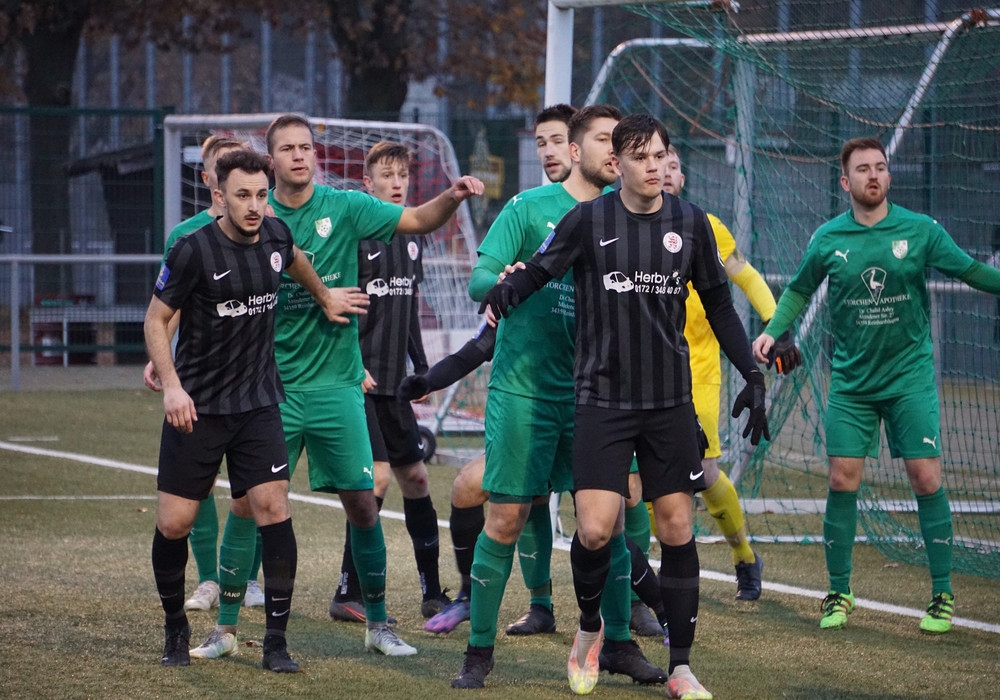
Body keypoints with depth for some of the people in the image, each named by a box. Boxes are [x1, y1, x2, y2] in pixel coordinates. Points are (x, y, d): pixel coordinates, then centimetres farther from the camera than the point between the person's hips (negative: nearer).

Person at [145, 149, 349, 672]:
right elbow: (155, 320, -7)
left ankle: (276, 642, -6)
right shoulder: (194, 250, -13)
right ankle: (175, 629, 22)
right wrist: (171, 385, -18)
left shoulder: (275, 237, 1)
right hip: (197, 408, -3)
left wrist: (325, 299, 42)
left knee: (272, 510, -11)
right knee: (173, 524, -2)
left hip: (258, 403, 3)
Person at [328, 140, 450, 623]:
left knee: (414, 476, 9)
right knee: (377, 476, -13)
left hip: (394, 383, 8)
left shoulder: (412, 238, 15)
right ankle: (348, 595, -8)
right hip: (361, 380, -8)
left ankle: (433, 594, 15)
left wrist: (422, 370, 19)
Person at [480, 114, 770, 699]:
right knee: (595, 529, -13)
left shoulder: (690, 223, 4)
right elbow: (538, 273, -6)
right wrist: (507, 290, -29)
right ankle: (590, 627, 17)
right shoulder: (589, 219, -3)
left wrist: (752, 373, 7)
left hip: (670, 402, 2)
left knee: (677, 528, 1)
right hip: (604, 400, -2)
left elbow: (719, 304, 13)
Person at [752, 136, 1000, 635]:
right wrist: (773, 331, 0)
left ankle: (942, 595, 6)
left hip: (910, 376, -1)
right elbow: (799, 290, 14)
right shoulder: (827, 240, 0)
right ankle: (839, 594, 12)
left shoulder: (921, 230, -4)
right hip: (851, 382, 1)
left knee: (926, 479, -6)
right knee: (842, 482, -2)